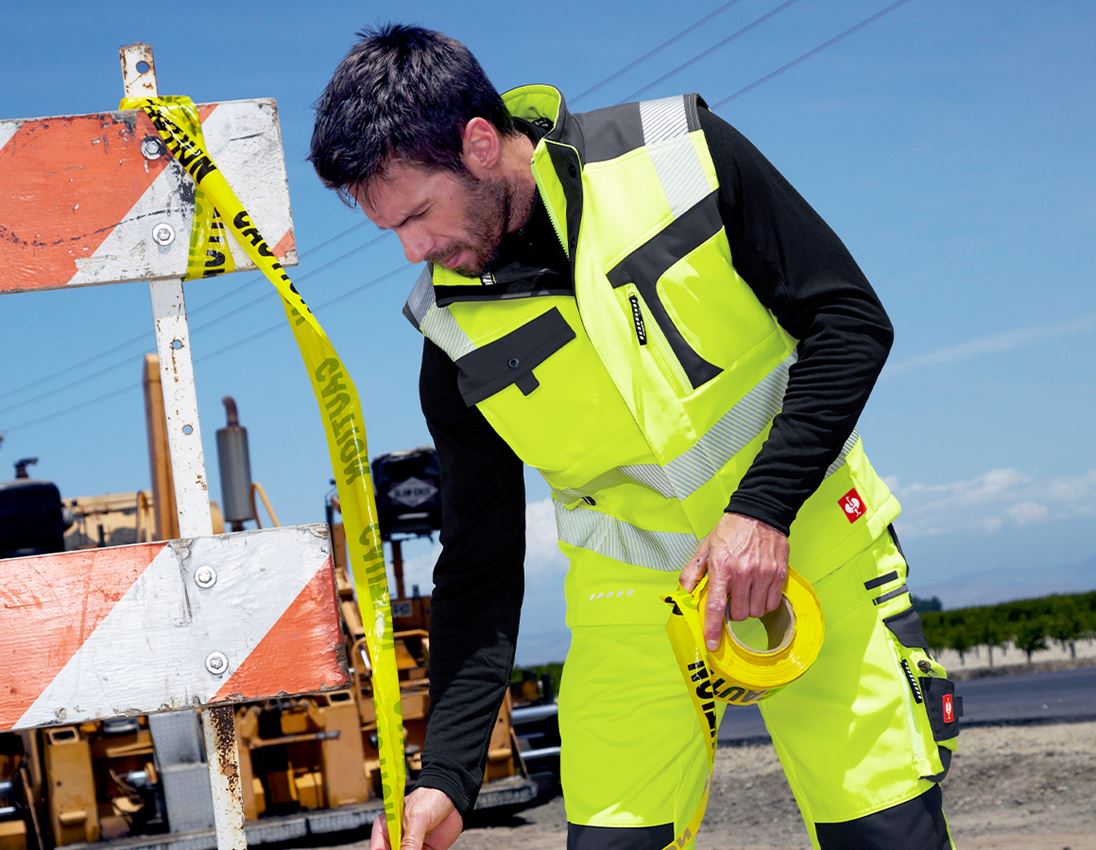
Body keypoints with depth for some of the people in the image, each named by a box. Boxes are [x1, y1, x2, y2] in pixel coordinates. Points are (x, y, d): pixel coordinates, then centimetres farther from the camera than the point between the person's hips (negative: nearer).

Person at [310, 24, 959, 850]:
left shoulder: (683, 154, -15)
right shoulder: (457, 337, -8)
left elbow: (851, 321, -11)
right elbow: (479, 568, -3)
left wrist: (764, 506, -21)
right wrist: (447, 778, -12)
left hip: (808, 542, -1)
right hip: (635, 589, 2)